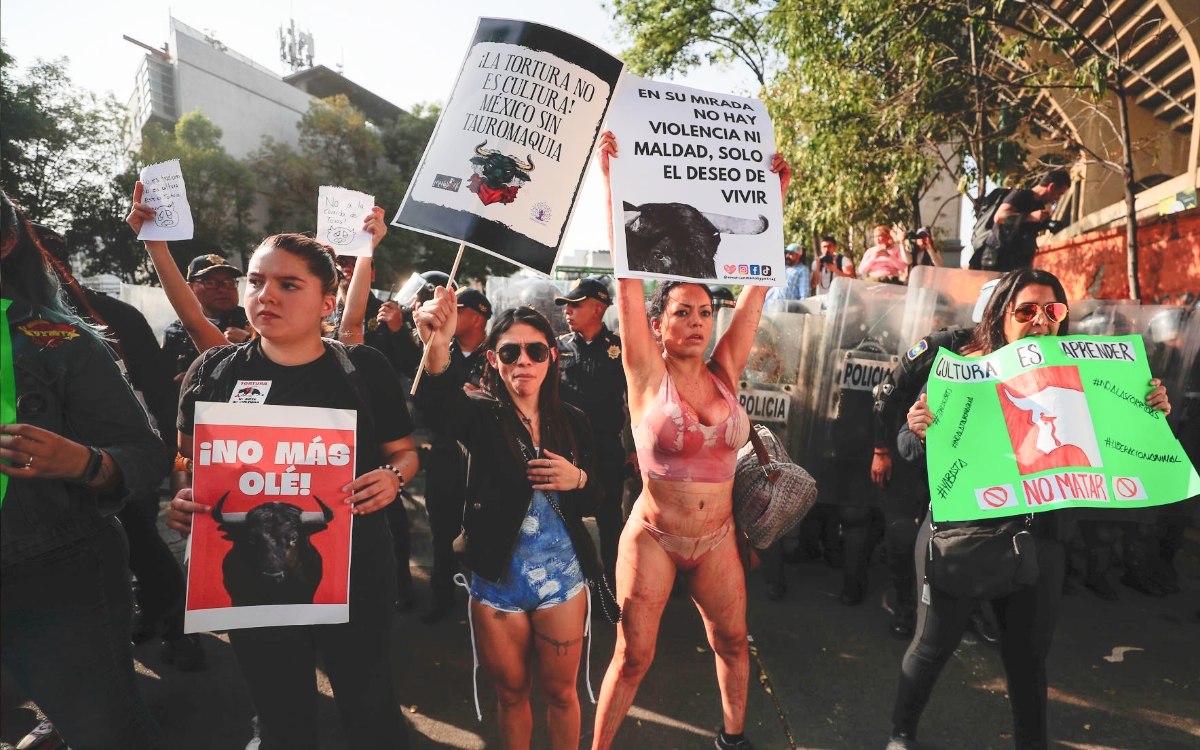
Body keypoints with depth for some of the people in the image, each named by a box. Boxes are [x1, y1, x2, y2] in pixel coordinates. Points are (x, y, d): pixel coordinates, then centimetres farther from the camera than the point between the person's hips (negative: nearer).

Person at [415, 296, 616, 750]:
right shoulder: (481, 414, -10)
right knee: (512, 693, 19)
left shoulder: (571, 422, -2)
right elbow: (440, 407, -36)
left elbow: (594, 501, 7)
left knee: (560, 691, 18)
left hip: (562, 577, 1)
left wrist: (578, 479, -17)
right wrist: (438, 349, -56)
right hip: (497, 581, -1)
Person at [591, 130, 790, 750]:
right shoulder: (648, 374, -11)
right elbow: (629, 272, -17)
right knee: (633, 656, 7)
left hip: (716, 539, 5)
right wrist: (612, 180, -18)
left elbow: (757, 282, -1)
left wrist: (775, 196, 0)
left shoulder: (724, 373, -1)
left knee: (733, 642, 20)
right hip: (652, 536, -4)